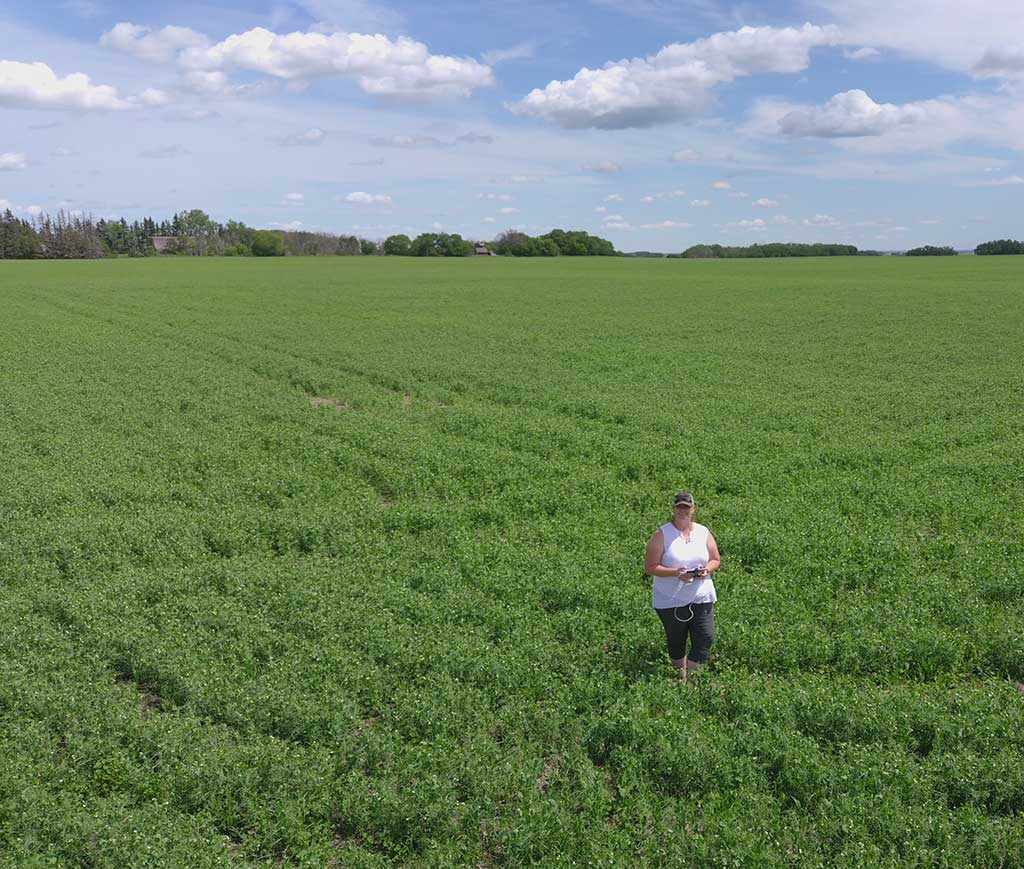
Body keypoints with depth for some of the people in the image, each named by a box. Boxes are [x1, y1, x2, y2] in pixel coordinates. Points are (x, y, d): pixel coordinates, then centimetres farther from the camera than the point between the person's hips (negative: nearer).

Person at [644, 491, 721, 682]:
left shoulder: (703, 532, 5)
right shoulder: (662, 534, -8)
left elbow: (716, 559, 13)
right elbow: (650, 567, -10)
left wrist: (707, 569, -10)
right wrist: (675, 572, -23)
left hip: (701, 597, 3)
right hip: (671, 601, -3)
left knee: (706, 638, -4)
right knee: (676, 642, 10)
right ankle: (681, 677, 29)